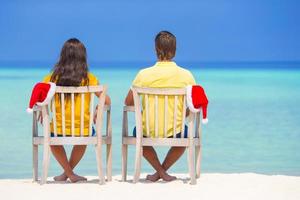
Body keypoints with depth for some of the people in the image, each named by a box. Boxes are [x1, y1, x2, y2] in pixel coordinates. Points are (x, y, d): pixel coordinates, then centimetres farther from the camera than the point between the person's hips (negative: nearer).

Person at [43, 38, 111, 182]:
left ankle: (69, 173, 30)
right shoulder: (89, 79, -8)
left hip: (59, 130, 0)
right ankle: (68, 172, 40)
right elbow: (107, 101, -5)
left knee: (50, 137, 36)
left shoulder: (52, 78, -7)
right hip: (83, 131, 0)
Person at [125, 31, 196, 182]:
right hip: (175, 131, 0)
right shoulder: (186, 75, -8)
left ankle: (159, 171, 20)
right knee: (186, 135, 37)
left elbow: (128, 102, 0)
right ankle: (163, 171, 23)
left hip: (148, 131, 0)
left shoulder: (144, 74, -10)